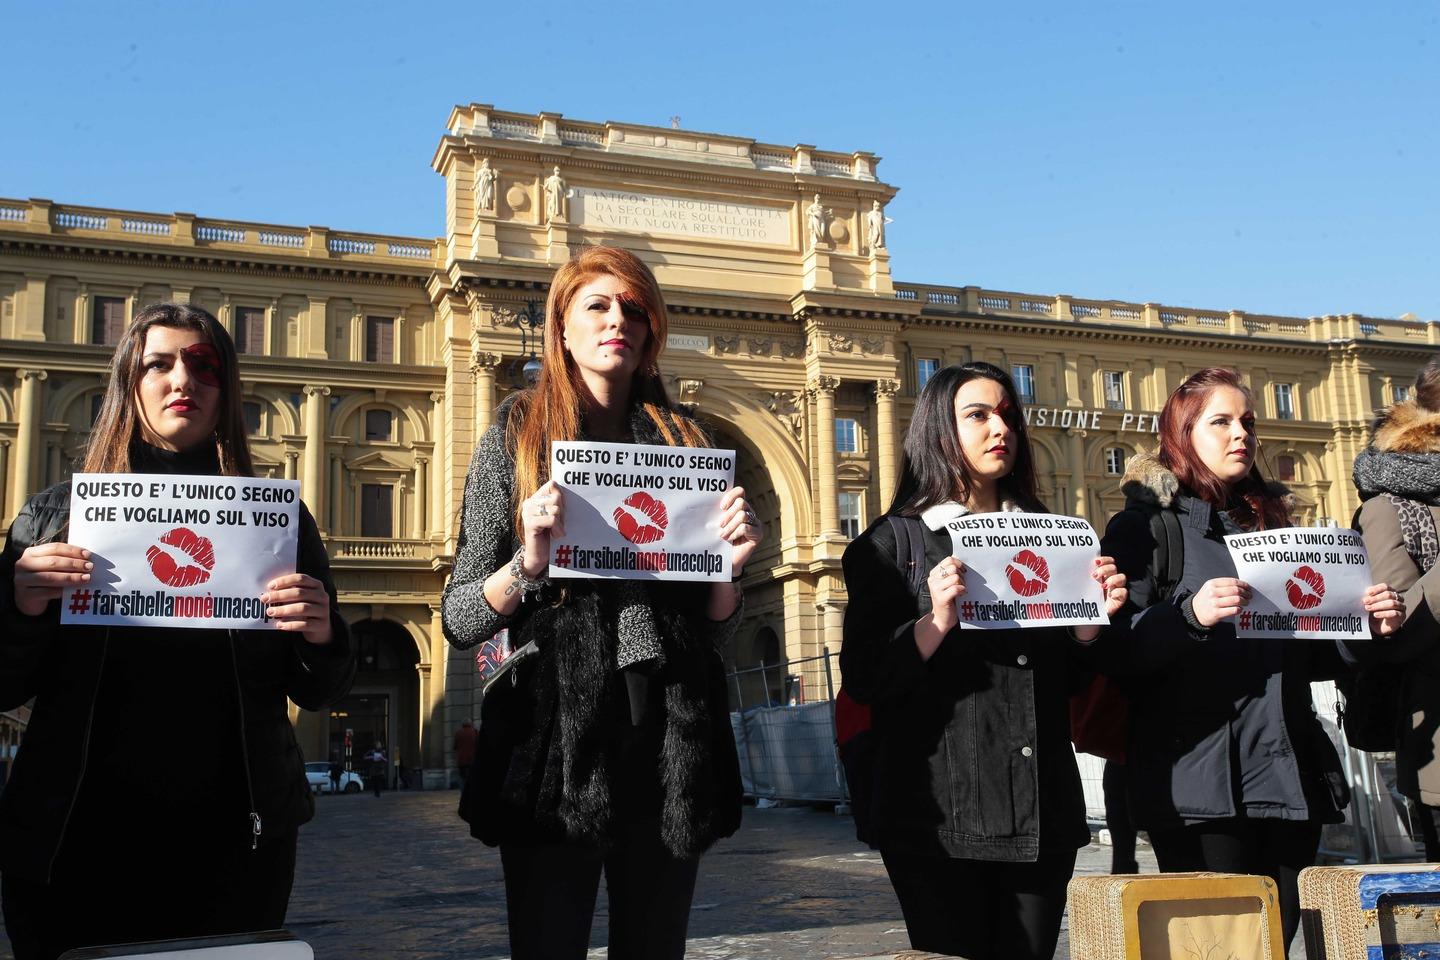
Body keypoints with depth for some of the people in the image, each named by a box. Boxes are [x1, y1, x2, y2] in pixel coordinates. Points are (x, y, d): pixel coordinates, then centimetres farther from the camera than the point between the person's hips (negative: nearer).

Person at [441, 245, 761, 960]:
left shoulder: (685, 443, 11)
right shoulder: (516, 438, 5)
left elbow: (714, 635, 14)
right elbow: (459, 621, 2)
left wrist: (730, 567, -6)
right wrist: (526, 562, -16)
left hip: (671, 744, 2)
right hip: (557, 741, -2)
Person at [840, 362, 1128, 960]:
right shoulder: (893, 542, 0)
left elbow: (1069, 676, 16)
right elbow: (864, 680, -7)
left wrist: (1093, 616, -2)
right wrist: (937, 622, -22)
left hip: (1042, 812, 4)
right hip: (942, 814, -4)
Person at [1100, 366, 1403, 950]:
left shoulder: (1271, 524, 20)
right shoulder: (1144, 527, 2)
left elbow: (1311, 655, 23)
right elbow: (1116, 650, -11)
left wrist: (1366, 627, 4)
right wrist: (1189, 615, -27)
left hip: (1292, 778, 6)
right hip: (1200, 785, -6)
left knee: (1278, 939, 8)